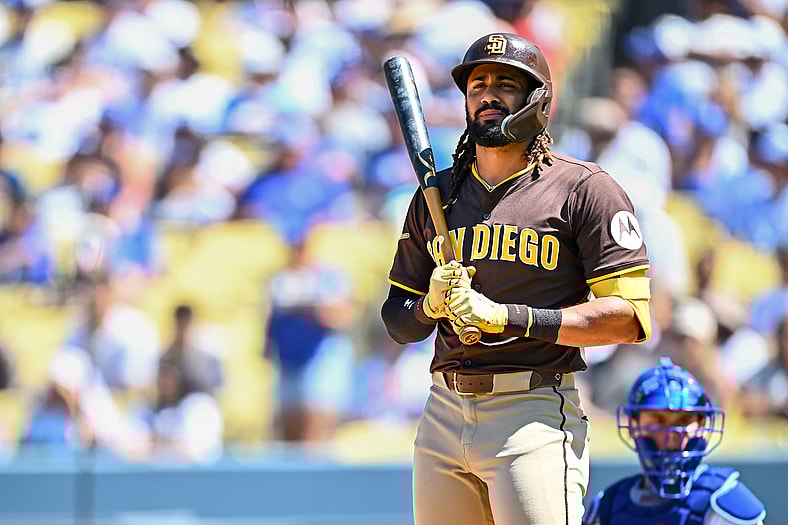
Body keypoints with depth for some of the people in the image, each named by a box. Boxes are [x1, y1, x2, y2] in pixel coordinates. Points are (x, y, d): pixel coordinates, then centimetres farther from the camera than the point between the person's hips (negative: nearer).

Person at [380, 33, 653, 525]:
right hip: (445, 409, 6)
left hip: (535, 412, -6)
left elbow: (630, 317, -10)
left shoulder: (584, 188, -1)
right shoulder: (437, 194, 17)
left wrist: (507, 315, -16)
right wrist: (431, 303, -4)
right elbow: (398, 323, 20)